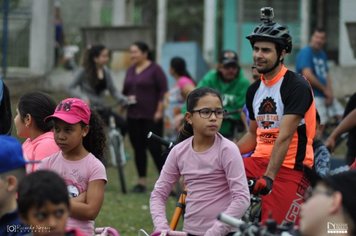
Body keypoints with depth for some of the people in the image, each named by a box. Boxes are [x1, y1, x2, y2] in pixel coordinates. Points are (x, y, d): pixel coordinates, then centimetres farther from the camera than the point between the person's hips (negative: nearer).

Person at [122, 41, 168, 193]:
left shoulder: (155, 70, -5)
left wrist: (159, 111, -15)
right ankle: (141, 182, 13)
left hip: (151, 117, -6)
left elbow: (163, 91, -10)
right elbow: (125, 91, 22)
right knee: (138, 149, 7)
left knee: (155, 148, -7)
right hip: (133, 116, 6)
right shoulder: (130, 71, 14)